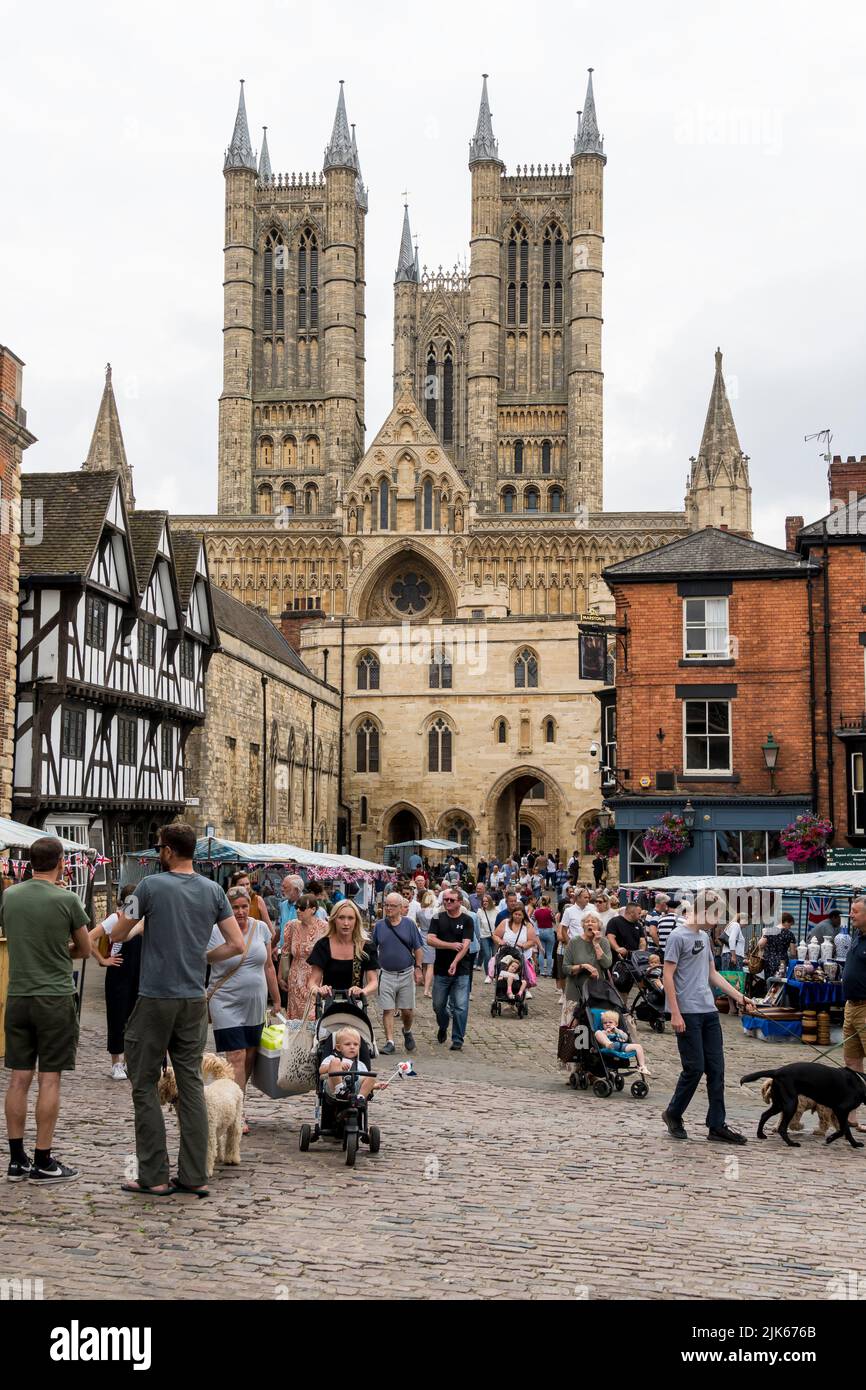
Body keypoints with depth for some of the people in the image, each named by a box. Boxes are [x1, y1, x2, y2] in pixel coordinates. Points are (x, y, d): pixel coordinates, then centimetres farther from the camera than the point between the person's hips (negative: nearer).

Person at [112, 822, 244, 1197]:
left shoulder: (151, 885, -8)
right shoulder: (213, 891, 4)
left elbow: (117, 935, 1)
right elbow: (237, 944, 2)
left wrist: (124, 917, 23)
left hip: (155, 998, -4)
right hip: (194, 1000, 5)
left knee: (145, 1085, 4)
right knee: (191, 1085, 9)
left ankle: (154, 1177, 3)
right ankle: (194, 1176, 10)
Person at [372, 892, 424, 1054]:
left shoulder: (409, 924, 0)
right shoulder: (379, 926, 3)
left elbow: (418, 949, 3)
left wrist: (418, 968, -5)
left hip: (406, 974, -1)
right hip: (386, 975, 1)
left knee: (408, 1010, 5)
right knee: (387, 1010, -3)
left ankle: (407, 1031, 33)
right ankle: (389, 1042, 2)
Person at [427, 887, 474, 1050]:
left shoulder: (467, 920, -2)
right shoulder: (438, 918, 5)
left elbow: (465, 944, -12)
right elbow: (430, 939, -6)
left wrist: (455, 963, -24)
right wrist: (451, 945, -16)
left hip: (461, 971, -3)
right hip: (440, 970, 3)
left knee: (460, 1007, -5)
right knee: (438, 1005, 13)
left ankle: (458, 1039, 5)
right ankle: (443, 1028, 41)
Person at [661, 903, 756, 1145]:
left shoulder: (705, 937, 17)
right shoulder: (678, 937, -8)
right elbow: (668, 976, -11)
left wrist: (739, 997, 17)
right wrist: (675, 1014, -16)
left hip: (709, 1011, 8)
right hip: (688, 1013, -8)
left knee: (716, 1069, 5)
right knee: (694, 1068, -4)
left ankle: (717, 1125, 9)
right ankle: (673, 1114, 16)